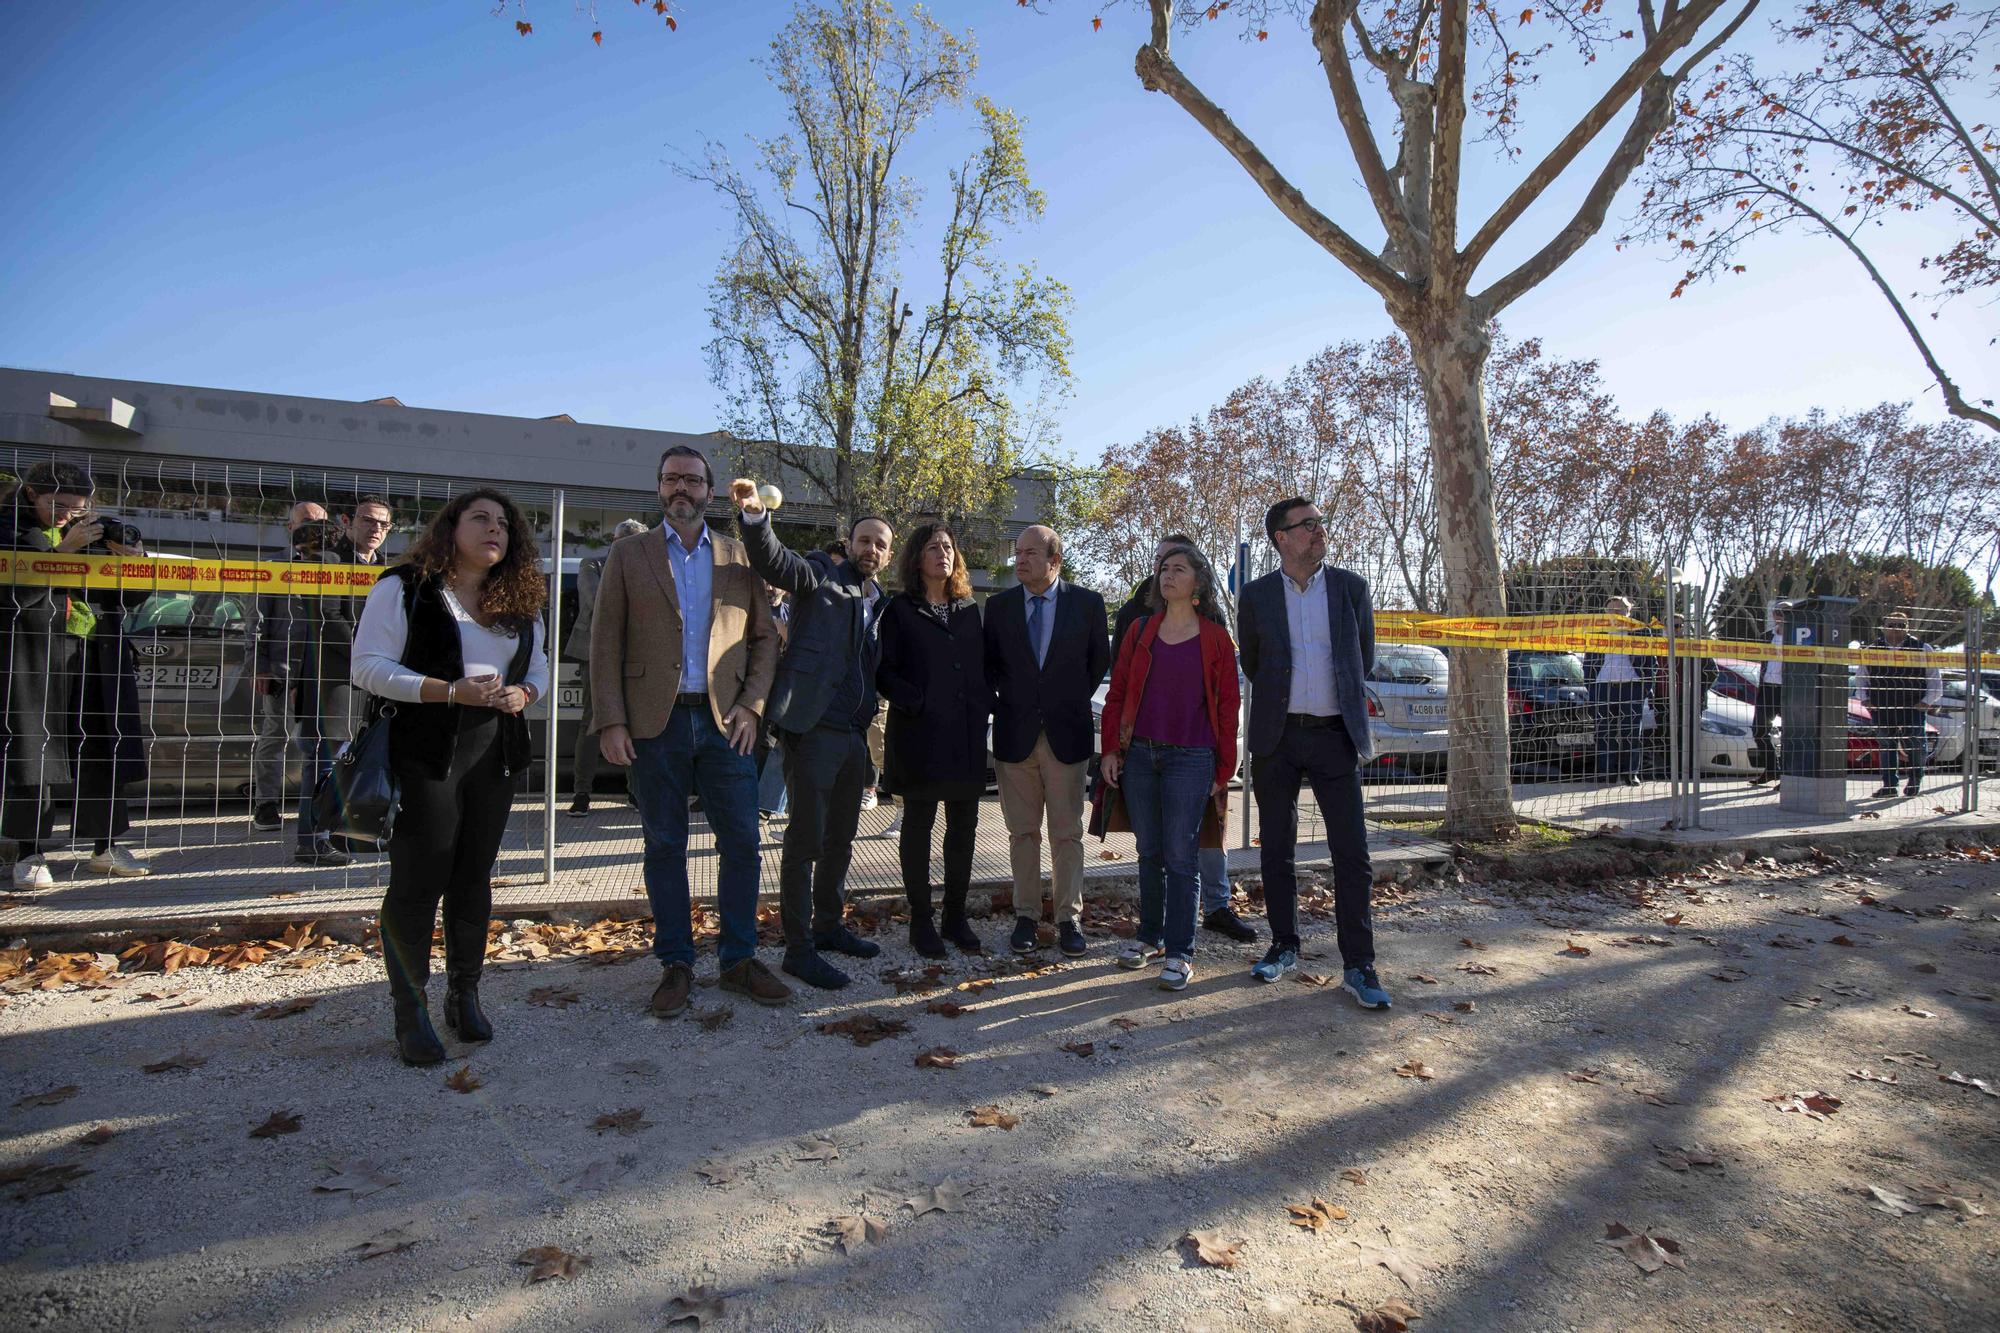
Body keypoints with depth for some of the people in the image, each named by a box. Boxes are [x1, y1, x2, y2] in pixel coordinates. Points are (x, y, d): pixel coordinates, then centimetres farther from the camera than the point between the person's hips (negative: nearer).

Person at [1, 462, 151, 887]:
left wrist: (128, 555, -3)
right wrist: (66, 549, -17)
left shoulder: (91, 530, 15)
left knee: (102, 753, 5)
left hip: (94, 657, 4)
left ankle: (105, 848, 13)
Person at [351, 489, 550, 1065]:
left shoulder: (520, 600, 12)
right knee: (417, 882, -1)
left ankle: (464, 995, 25)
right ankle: (410, 1010, 12)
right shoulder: (404, 588, -4)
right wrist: (449, 692, -20)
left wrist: (523, 693, -4)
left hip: (496, 754, 5)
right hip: (425, 753, -5)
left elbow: (538, 666, 19)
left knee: (475, 878, 12)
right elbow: (368, 667, -10)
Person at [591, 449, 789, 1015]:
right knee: (665, 846, 7)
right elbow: (606, 642, 3)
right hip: (656, 721, -1)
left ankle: (739, 960, 17)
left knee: (741, 841, 3)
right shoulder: (628, 554, 7)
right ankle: (675, 964, 19)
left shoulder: (740, 557, 11)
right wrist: (611, 721, -6)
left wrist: (751, 705, -3)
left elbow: (765, 637, 10)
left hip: (725, 720, 1)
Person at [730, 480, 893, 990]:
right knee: (806, 839, -3)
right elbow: (773, 560, -20)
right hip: (813, 729, -7)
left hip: (853, 733, 7)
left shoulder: (880, 603, 19)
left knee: (841, 837, 17)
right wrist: (755, 515, -37)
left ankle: (829, 925, 32)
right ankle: (799, 948, 6)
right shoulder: (821, 574, 0)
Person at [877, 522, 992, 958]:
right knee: (919, 825, 4)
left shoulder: (970, 610, 14)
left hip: (967, 737, 5)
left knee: (964, 826, 8)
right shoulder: (900, 610, 0)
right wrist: (915, 702, -16)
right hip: (919, 735, -4)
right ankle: (921, 920, 15)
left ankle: (956, 917, 21)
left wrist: (985, 702, 3)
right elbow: (884, 671, -4)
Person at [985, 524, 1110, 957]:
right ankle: (1026, 916, 19)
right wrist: (1002, 703, 6)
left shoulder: (1087, 603, 0)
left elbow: (1100, 659, 9)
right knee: (1022, 833, 9)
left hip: (1066, 734, -1)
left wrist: (1075, 699, 8)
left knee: (1067, 833, 5)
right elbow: (988, 662, 12)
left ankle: (1069, 918, 15)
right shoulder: (999, 605, 4)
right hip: (1015, 734, 1)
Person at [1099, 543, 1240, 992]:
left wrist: (1223, 770, -2)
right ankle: (1150, 935, 25)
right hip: (1138, 755, 3)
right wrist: (1110, 749, 2)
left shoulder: (1215, 639, 1)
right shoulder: (1140, 632, 9)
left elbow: (1227, 704, 1)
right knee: (1149, 853, 11)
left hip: (1190, 759, -3)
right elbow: (1117, 692, 10)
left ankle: (1180, 952, 6)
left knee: (1180, 856, -2)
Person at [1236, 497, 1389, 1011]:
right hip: (1276, 737, 1)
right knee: (1277, 851, 10)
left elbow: (1363, 659, 12)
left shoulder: (1351, 587, 4)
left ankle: (1358, 965, 7)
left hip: (1335, 736, 0)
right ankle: (1284, 947, 25)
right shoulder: (1257, 596, 3)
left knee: (1352, 853, -3)